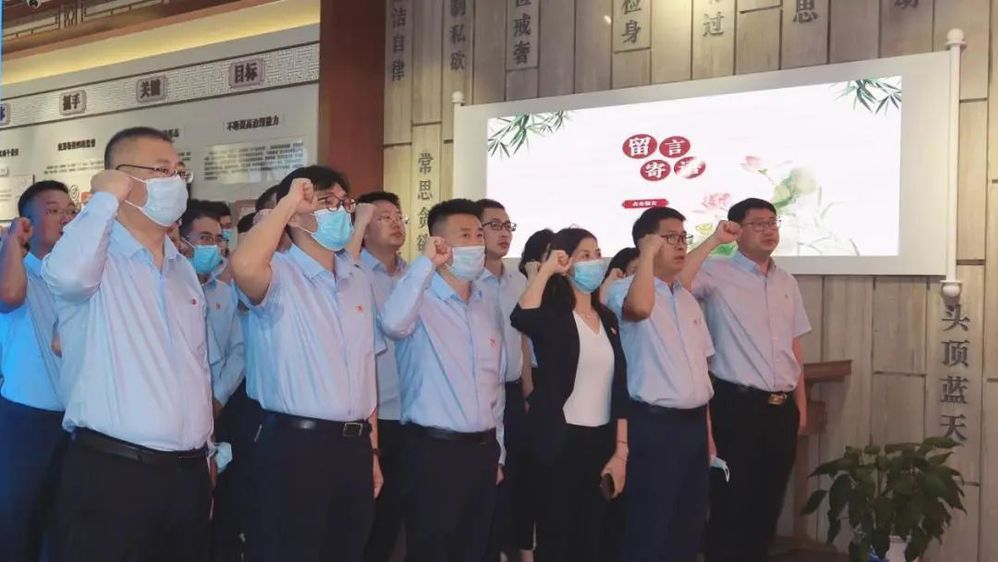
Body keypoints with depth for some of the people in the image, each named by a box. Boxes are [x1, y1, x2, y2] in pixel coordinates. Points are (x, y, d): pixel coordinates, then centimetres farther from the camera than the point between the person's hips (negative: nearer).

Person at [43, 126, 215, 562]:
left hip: (187, 473, 7)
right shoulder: (97, 256, -6)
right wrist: (105, 199, -16)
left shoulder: (183, 269, 16)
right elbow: (66, 275, -32)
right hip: (110, 473, -7)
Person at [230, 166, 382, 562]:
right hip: (295, 444, -7)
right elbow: (244, 268, -35)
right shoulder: (279, 275, -8)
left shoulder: (358, 281, 14)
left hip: (353, 444, 7)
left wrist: (371, 449, 14)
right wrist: (287, 202, -22)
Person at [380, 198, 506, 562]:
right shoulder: (421, 298, -10)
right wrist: (426, 262, -27)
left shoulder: (488, 304, 11)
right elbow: (392, 324, -35)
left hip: (482, 449, 7)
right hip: (434, 450, -6)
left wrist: (497, 450, 17)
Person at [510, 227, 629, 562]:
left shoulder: (607, 318, 10)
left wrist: (621, 449, 5)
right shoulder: (553, 316, -8)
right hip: (562, 441, -6)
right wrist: (547, 269, -24)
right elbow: (521, 318, -34)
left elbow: (619, 386, 10)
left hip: (601, 440, 6)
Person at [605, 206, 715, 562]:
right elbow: (640, 308, -35)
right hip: (654, 425, -8)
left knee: (689, 527, 14)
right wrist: (648, 253, -22)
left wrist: (708, 432, 16)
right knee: (647, 531, -2)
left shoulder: (687, 299, 16)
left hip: (694, 423, 8)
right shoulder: (625, 290, -8)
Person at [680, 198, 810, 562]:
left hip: (781, 407, 6)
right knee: (731, 503, 1)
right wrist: (713, 241, -22)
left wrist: (800, 404, 14)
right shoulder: (718, 273, -7)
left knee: (768, 502, 14)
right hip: (736, 405, -6)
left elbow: (794, 347, 17)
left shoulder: (786, 282, 13)